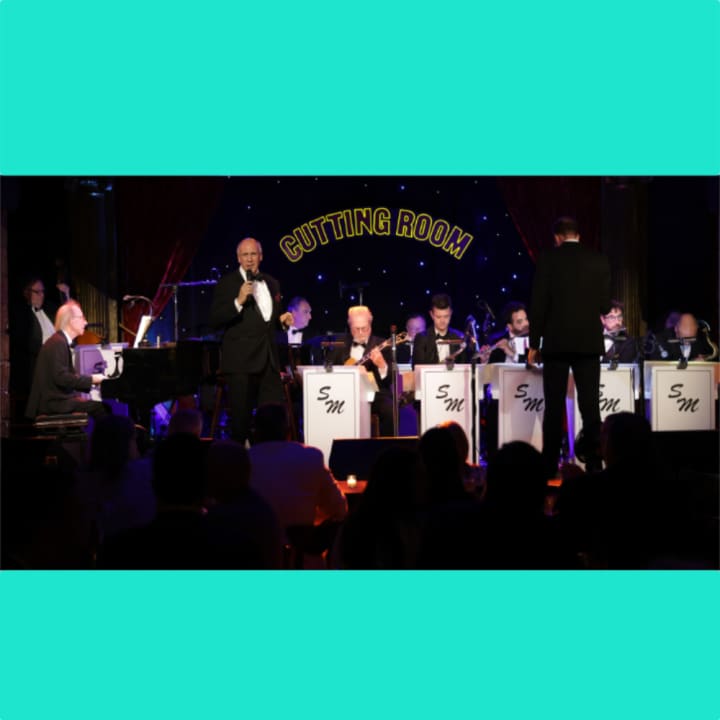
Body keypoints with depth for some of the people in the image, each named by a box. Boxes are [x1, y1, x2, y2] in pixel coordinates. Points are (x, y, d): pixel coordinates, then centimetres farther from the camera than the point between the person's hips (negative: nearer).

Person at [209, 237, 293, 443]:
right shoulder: (227, 283, -4)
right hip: (241, 361, -5)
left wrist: (282, 319, 4)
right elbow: (214, 321, -11)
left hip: (269, 359, 5)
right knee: (241, 418, 1)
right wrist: (238, 301, -22)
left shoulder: (272, 283, 15)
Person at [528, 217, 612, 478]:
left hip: (556, 342, -2)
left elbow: (538, 303, -5)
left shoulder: (548, 258, -2)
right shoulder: (599, 261, 4)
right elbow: (605, 306, 4)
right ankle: (594, 464, 2)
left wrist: (534, 343, 1)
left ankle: (549, 467, 4)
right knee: (590, 407, 4)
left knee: (554, 408, 3)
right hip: (589, 342, 2)